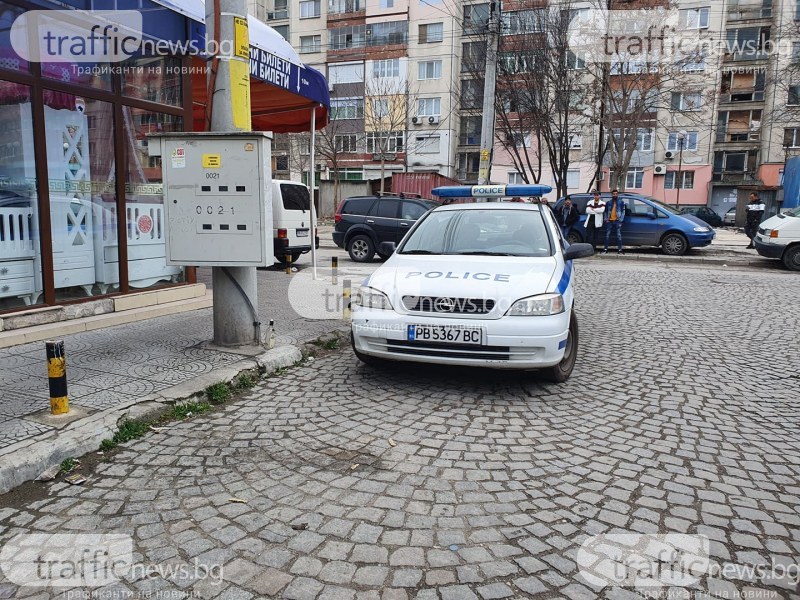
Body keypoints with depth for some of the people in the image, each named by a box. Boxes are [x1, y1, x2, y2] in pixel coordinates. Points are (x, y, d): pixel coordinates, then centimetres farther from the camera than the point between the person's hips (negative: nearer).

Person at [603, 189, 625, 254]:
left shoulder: (621, 202, 6)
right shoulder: (608, 202, 12)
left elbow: (623, 211, 2)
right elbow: (605, 211, 15)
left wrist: (621, 219, -8)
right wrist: (605, 219, 1)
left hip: (617, 221, -2)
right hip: (609, 221, 2)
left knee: (619, 235, -3)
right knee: (607, 235, 3)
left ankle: (619, 249, 0)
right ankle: (605, 249, 8)